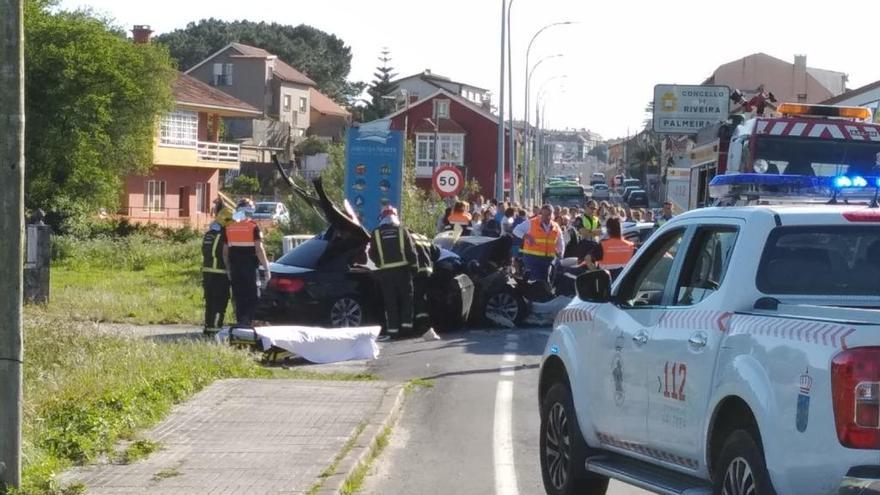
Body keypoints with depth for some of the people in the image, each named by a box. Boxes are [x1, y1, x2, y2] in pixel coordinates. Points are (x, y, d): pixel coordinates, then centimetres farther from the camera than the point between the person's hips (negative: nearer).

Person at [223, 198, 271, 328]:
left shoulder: (229, 228, 9)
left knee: (238, 298, 11)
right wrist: (266, 269, -8)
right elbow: (259, 249, -12)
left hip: (235, 269, 4)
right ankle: (248, 322, -13)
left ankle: (240, 322, 9)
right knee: (251, 298, -1)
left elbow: (225, 252, 12)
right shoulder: (253, 227, -7)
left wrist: (228, 269, 21)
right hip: (250, 269, -4)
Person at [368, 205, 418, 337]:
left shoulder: (376, 234, 0)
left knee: (390, 301, 3)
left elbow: (372, 255, 5)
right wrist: (415, 265, 8)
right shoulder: (402, 231, 0)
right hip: (402, 269, 0)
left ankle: (392, 328, 0)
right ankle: (406, 324, 4)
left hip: (385, 271, 0)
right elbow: (411, 251, -1)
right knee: (406, 298, 11)